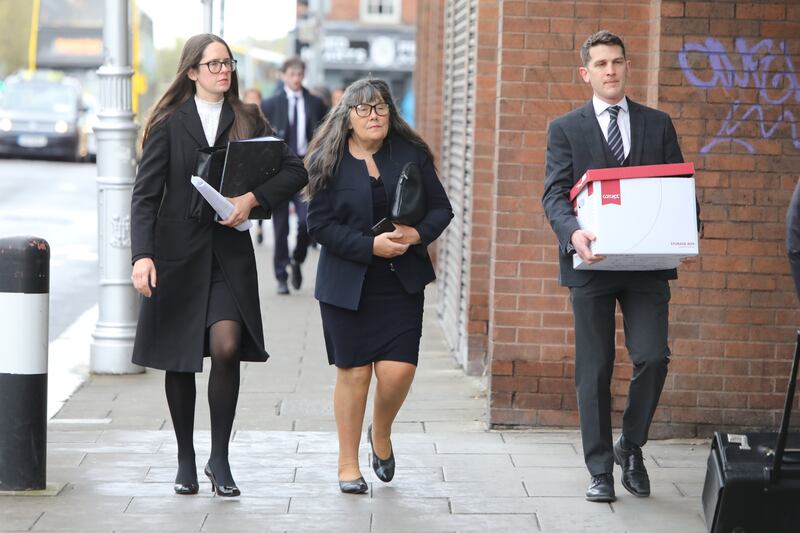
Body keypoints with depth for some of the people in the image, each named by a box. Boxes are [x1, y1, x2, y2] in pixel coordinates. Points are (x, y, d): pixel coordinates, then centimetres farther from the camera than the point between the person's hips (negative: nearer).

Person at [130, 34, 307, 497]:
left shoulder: (248, 121, 8)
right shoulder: (169, 124, 2)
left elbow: (295, 171, 5)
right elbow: (146, 194, -3)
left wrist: (253, 198, -11)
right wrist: (143, 255, -15)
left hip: (229, 251, 1)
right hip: (178, 252, -1)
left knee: (227, 347, -16)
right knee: (179, 362, 6)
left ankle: (220, 459, -3)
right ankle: (186, 461, 21)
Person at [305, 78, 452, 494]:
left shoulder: (411, 155, 4)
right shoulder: (328, 162, -2)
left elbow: (441, 208, 7)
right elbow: (320, 223, -7)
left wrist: (417, 234, -13)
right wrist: (371, 245, -17)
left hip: (402, 283, 2)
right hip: (346, 283, -1)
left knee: (398, 369, -8)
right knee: (353, 373, 1)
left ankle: (381, 436, 23)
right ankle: (349, 466, 15)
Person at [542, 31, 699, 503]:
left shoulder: (658, 125, 11)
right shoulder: (566, 129, 6)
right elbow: (555, 193, -4)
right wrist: (573, 231, -24)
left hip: (647, 263, 1)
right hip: (592, 264, -1)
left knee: (653, 357, -10)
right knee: (595, 371, 3)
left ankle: (631, 447, 14)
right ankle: (601, 470, 12)